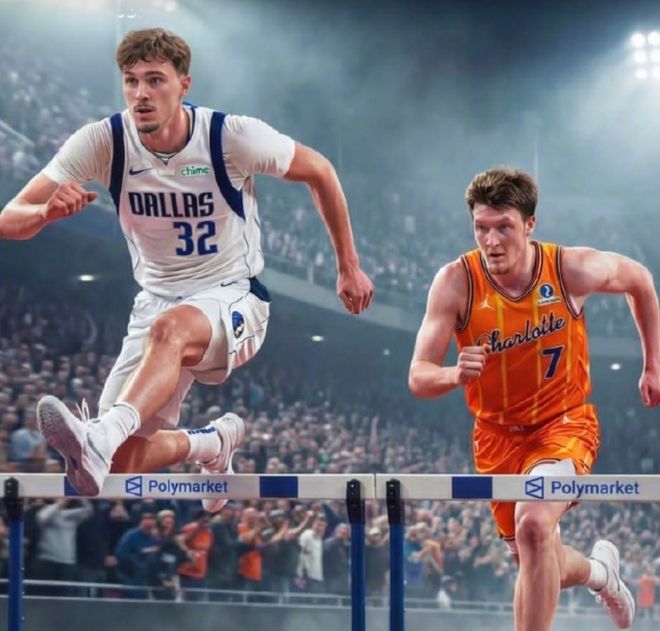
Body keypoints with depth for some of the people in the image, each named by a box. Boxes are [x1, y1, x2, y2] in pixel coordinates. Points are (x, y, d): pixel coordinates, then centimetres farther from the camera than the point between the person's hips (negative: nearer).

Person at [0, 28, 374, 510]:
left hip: (233, 297, -4)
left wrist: (349, 267, 7)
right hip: (157, 301, 4)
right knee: (122, 465, -7)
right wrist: (49, 211, -38)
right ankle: (214, 443, 24)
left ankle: (100, 439, -60)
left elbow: (319, 171, 3)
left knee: (169, 328, -40)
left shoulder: (232, 136, -15)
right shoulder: (103, 142, -11)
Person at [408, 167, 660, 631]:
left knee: (533, 523, -30)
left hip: (564, 423, -2)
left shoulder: (573, 269, -18)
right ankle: (600, 569, 50)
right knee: (538, 565, 15)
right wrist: (455, 375, -45)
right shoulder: (456, 282, -19)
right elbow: (419, 377, -22)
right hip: (498, 434, 2)